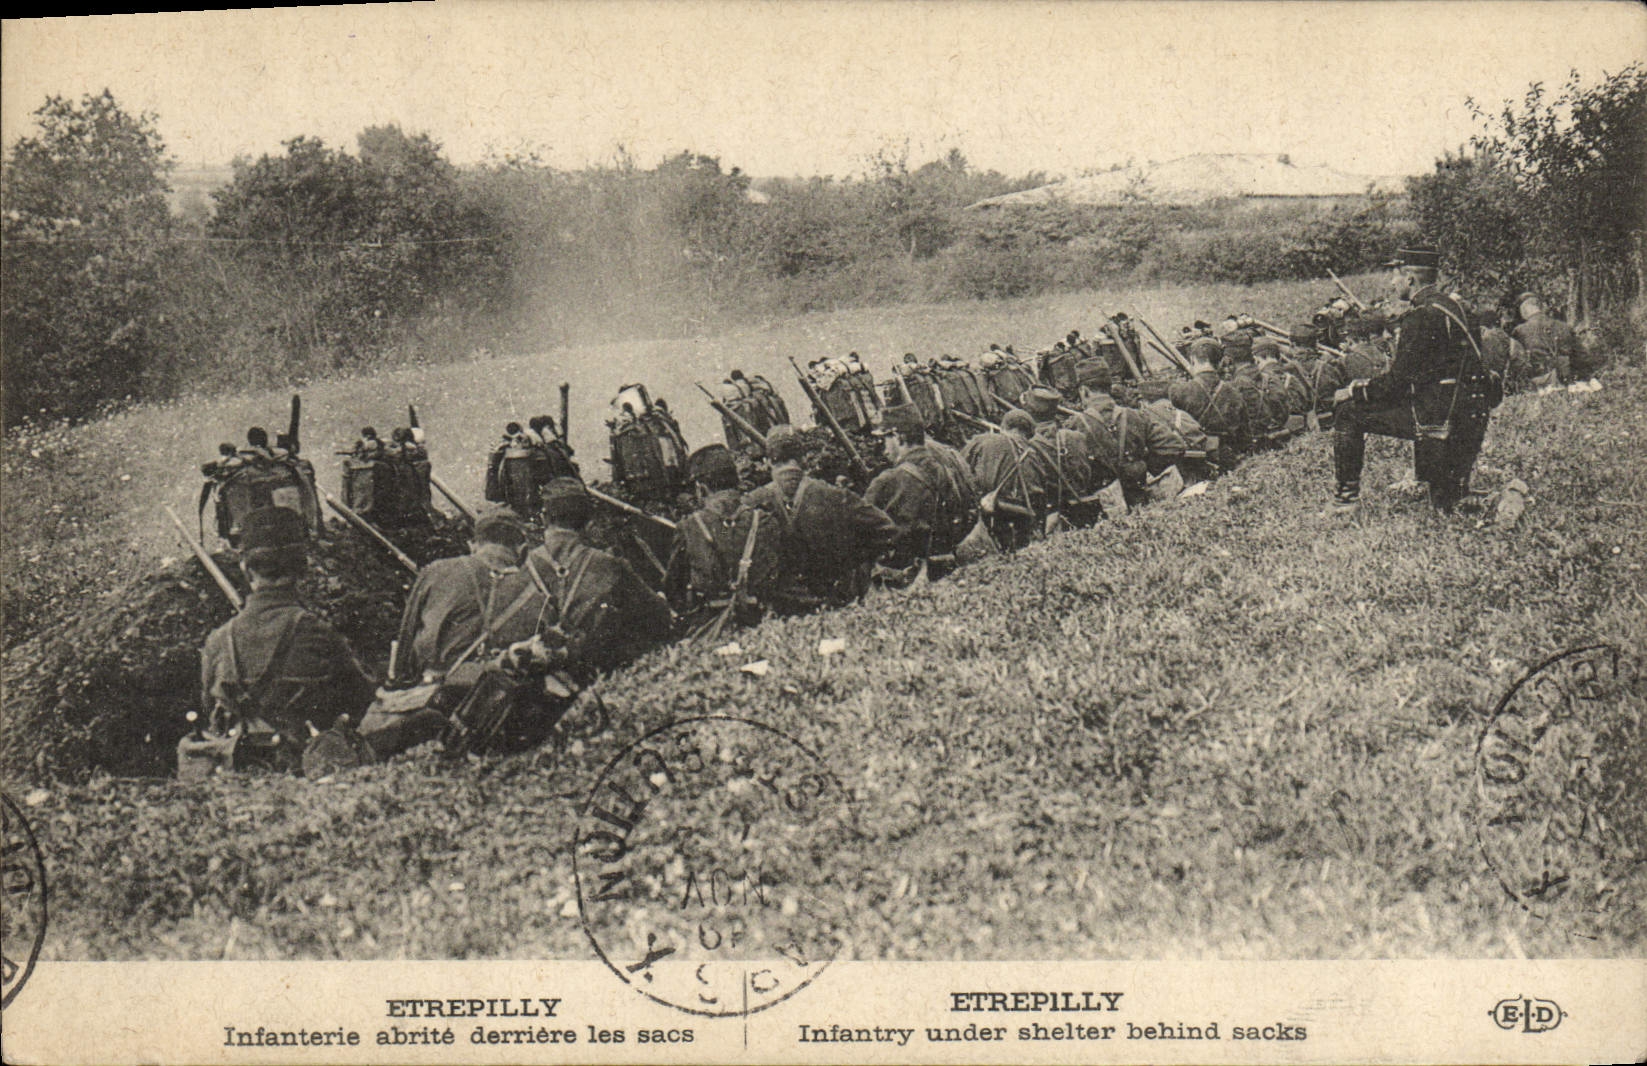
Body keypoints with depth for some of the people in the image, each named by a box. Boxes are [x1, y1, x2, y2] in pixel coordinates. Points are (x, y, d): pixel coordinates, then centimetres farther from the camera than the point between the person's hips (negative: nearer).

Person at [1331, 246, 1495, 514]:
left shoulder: (1422, 316, -17)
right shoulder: (1450, 305, 13)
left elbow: (1398, 379, -17)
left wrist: (1354, 392, -1)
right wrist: (1369, 387, 18)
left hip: (1436, 416, -9)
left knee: (1349, 413, 0)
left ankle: (1347, 496, 3)